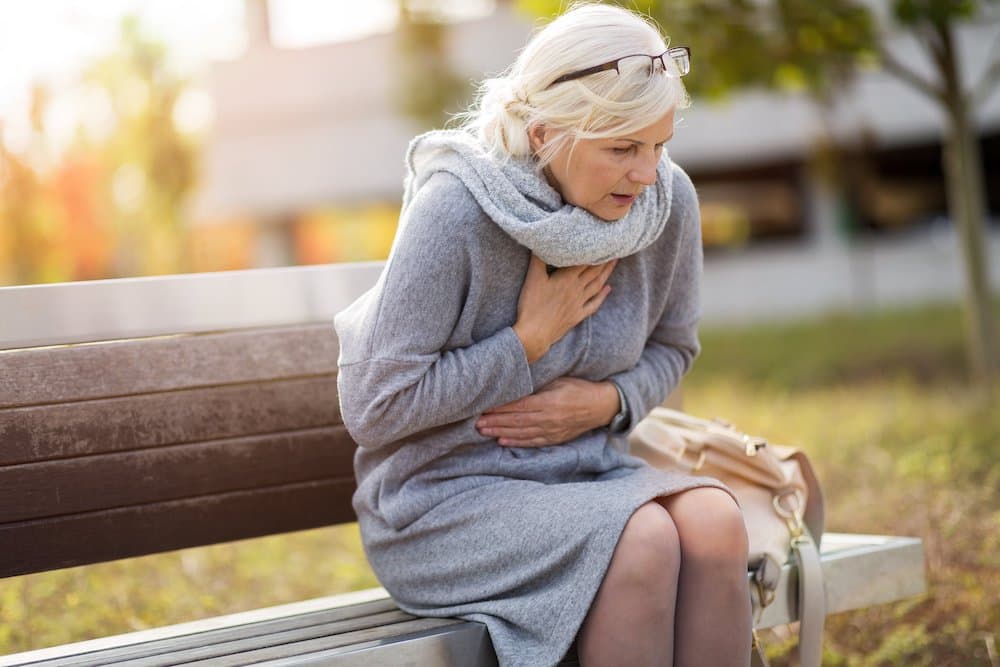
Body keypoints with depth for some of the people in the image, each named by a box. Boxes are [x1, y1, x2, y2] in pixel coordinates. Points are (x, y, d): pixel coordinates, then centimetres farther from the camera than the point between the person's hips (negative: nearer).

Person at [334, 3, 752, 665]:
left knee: (715, 520, -26)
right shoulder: (456, 210, -20)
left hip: (588, 474, 5)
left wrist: (610, 402, -8)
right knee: (642, 539, -31)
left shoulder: (668, 200, -5)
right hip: (442, 497, -5)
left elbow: (671, 346, 14)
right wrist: (529, 341, -18)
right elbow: (372, 407, -17)